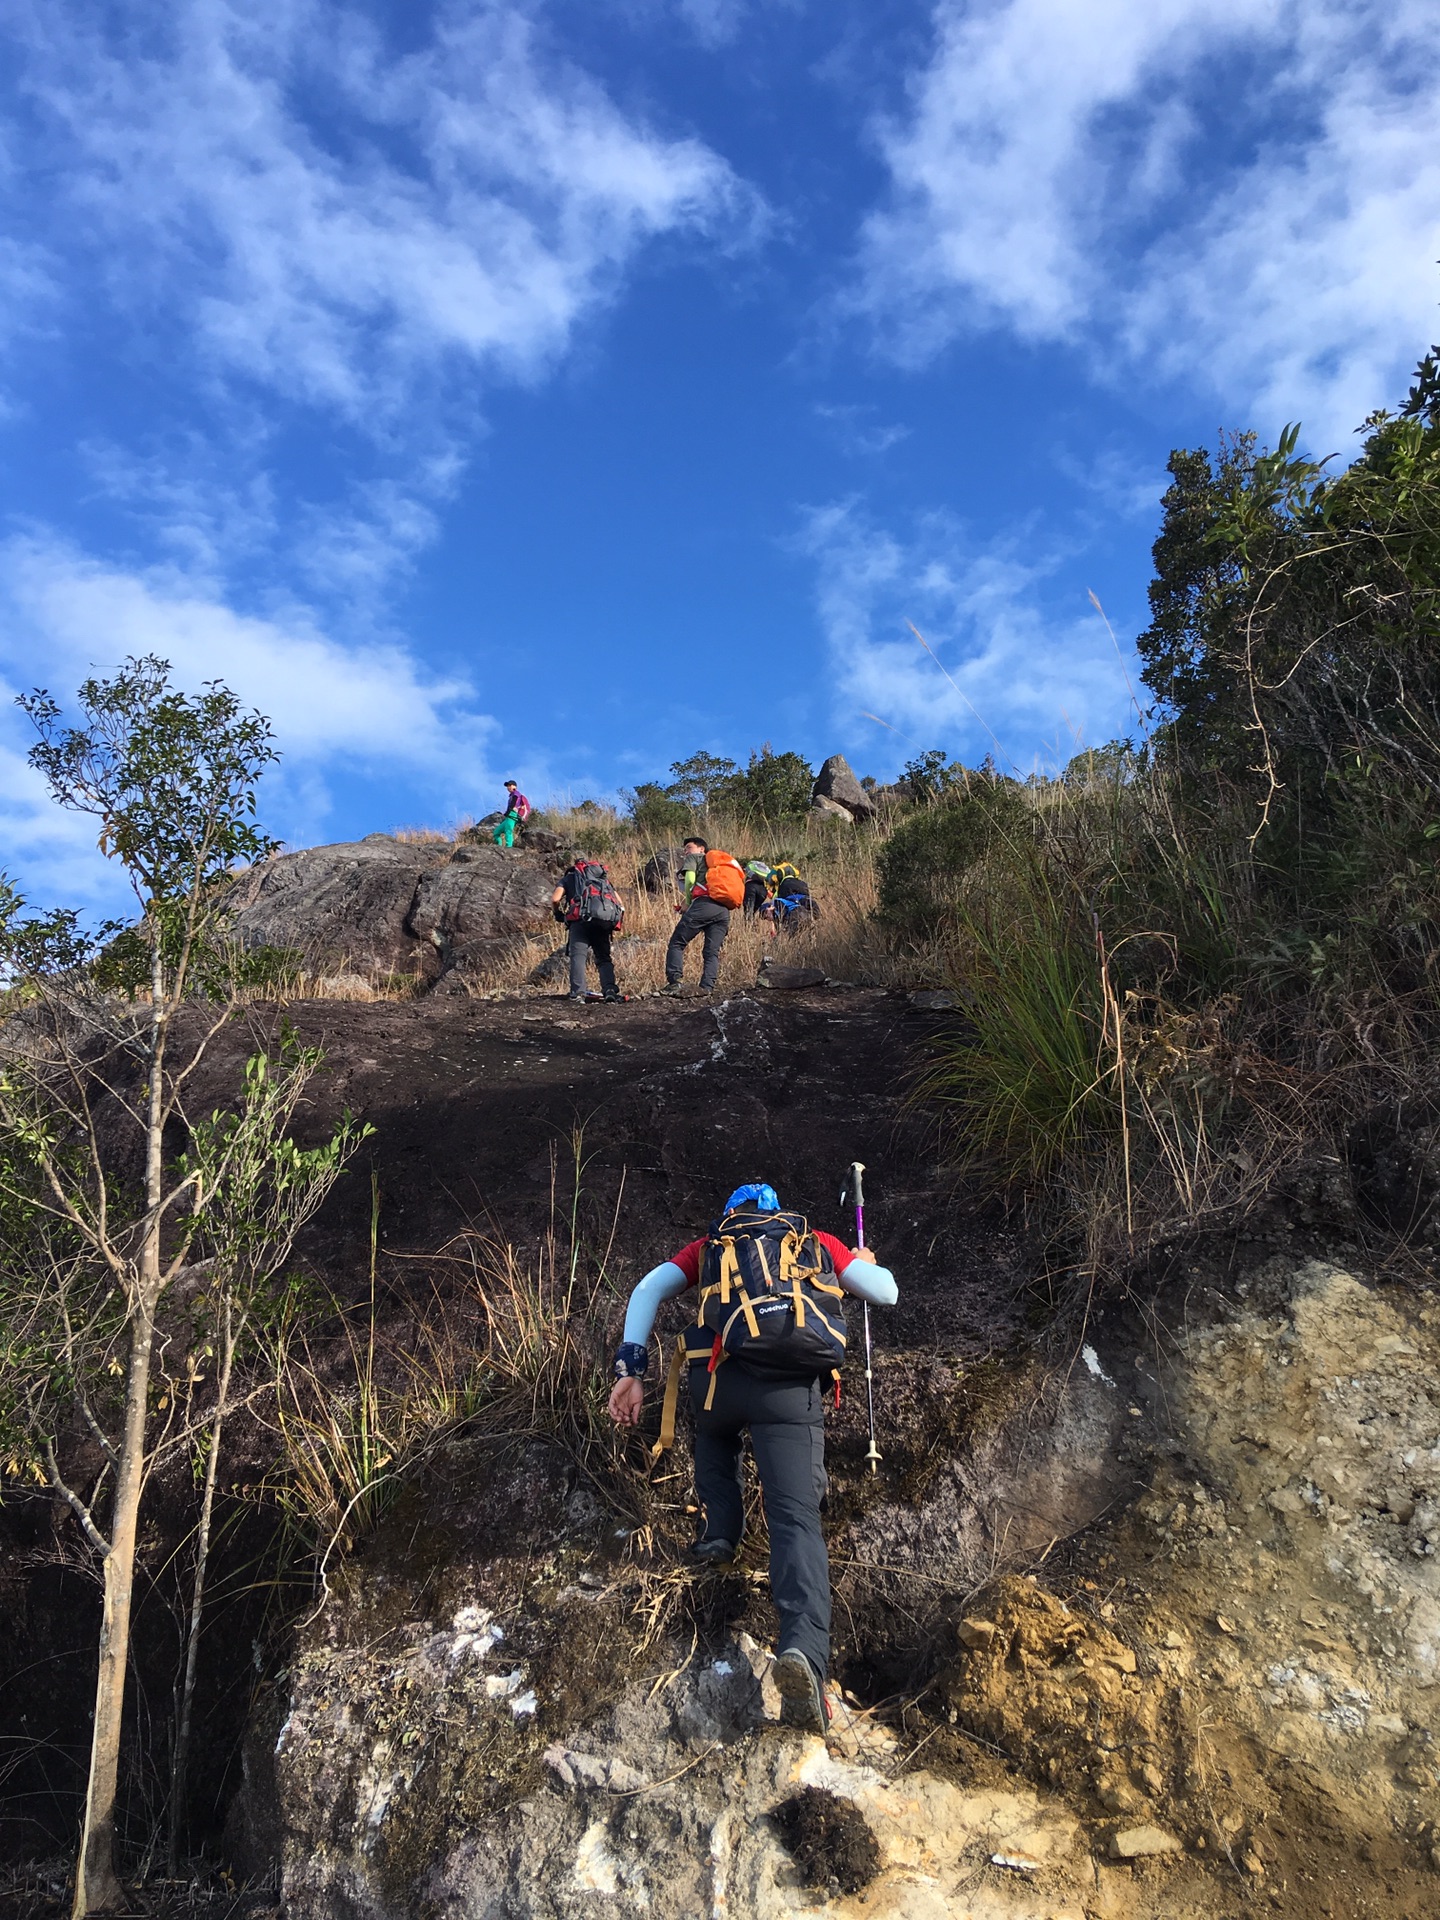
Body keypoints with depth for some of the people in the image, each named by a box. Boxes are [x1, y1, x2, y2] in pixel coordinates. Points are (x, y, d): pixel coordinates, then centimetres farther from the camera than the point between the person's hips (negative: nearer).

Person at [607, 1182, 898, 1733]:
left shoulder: (710, 1246, 27)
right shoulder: (816, 1242, 26)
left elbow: (648, 1290, 14)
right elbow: (886, 1293, 25)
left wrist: (630, 1368, 9)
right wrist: (864, 1264, 47)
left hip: (717, 1374, 1)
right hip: (792, 1385, -1)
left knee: (715, 1434, 37)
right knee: (795, 1518, -5)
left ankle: (718, 1531, 21)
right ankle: (805, 1649, -26)